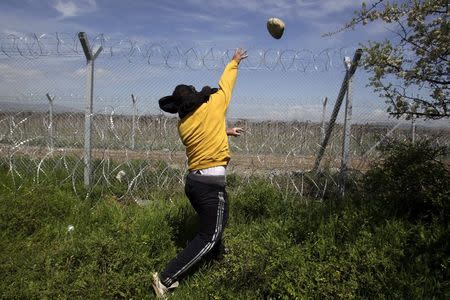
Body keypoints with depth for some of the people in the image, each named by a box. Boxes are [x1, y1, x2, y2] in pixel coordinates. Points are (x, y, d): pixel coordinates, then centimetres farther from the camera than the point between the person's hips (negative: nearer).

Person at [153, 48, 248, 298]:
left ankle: (218, 253, 53)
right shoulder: (212, 107, -10)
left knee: (216, 219, 30)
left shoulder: (182, 125, 5)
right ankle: (166, 278, 2)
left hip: (192, 181, 7)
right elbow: (225, 84, 7)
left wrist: (224, 131, 35)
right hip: (211, 183, -7)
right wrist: (234, 62, 23)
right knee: (208, 236, 3)